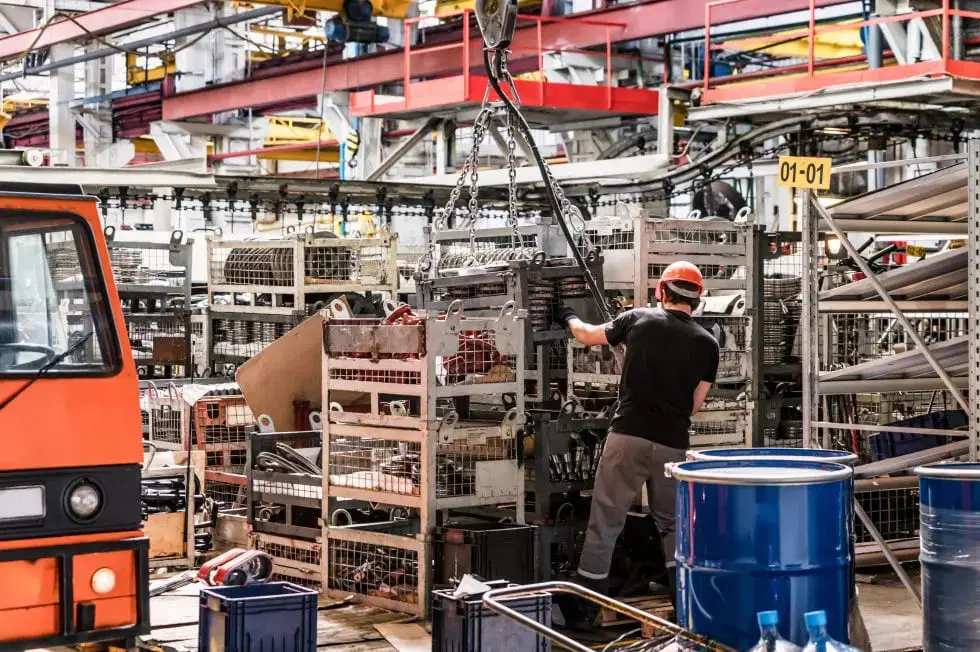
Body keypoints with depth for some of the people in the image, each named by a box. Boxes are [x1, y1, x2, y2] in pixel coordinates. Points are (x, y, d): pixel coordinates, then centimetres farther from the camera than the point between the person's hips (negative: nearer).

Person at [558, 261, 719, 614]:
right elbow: (694, 405, 8)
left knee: (605, 523, 4)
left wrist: (570, 318, 41)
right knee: (672, 524, 18)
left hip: (628, 436, -1)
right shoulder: (706, 344, 4)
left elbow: (586, 335, 19)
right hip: (672, 444, 2)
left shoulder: (638, 319, 3)